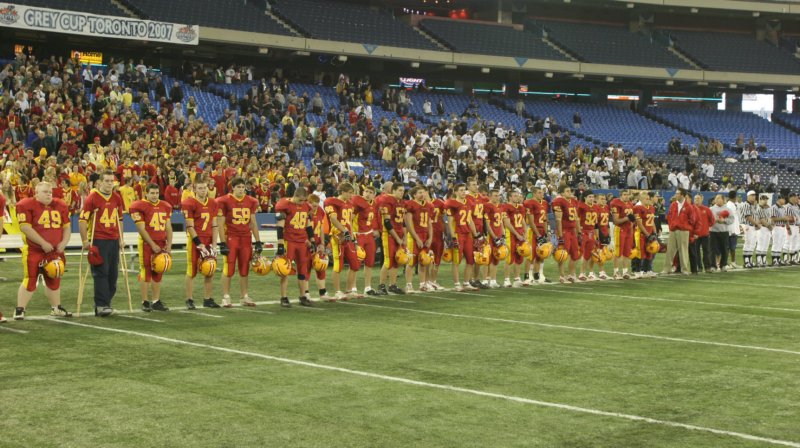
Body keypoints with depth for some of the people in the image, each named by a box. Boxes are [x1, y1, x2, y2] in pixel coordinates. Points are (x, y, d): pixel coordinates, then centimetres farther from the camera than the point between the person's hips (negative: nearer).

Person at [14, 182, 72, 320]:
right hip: (33, 251, -6)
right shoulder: (26, 205, -10)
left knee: (54, 280, 15)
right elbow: (25, 228, -17)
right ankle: (20, 310, 0)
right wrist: (43, 243, -18)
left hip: (55, 251, 6)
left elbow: (66, 227, 14)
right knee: (30, 280, -7)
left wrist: (64, 242, -3)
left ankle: (56, 308, 27)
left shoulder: (60, 206, 9)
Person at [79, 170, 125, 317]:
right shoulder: (92, 198, -7)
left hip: (113, 240, 6)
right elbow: (82, 220, -7)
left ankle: (105, 302, 16)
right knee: (101, 273, -7)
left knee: (113, 273, 7)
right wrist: (85, 241, -10)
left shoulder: (117, 198, 10)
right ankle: (101, 305, -6)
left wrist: (120, 238, 16)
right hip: (98, 241, -6)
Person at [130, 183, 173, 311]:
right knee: (146, 272, -4)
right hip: (147, 243, -6)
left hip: (161, 243, 6)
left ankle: (156, 301, 15)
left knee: (158, 273, 8)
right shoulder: (139, 206, -7)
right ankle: (145, 302, 2)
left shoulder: (165, 206, 12)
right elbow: (141, 229, -10)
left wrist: (169, 245, 2)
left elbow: (168, 228, 12)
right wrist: (152, 245, -13)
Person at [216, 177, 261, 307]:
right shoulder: (225, 201, -6)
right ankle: (226, 297, 4)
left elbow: (253, 223, 14)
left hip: (245, 238, 4)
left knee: (244, 269, 8)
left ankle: (244, 297, 16)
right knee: (228, 268, -4)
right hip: (230, 238, -4)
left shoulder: (251, 202, 9)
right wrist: (222, 243, -10)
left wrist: (258, 242, 10)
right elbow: (220, 224, -5)